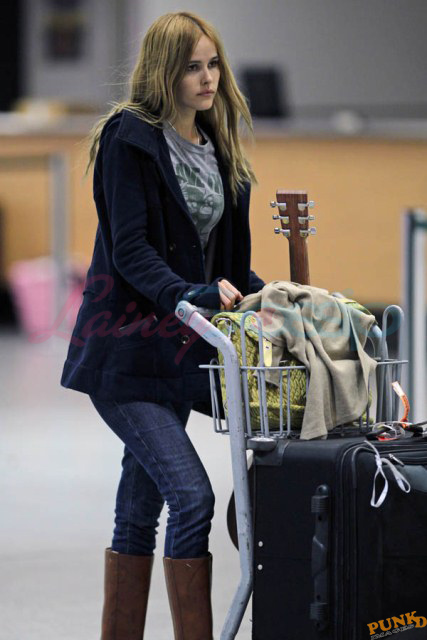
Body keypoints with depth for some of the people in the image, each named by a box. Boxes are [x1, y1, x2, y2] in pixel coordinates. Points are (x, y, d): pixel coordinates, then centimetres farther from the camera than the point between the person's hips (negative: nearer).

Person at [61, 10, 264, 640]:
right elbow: (128, 249, -17)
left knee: (141, 509, 10)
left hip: (177, 347, 8)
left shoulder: (215, 145, 14)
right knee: (192, 495, -17)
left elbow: (223, 255, 20)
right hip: (124, 347, -8)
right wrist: (193, 295, -30)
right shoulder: (130, 137, -9)